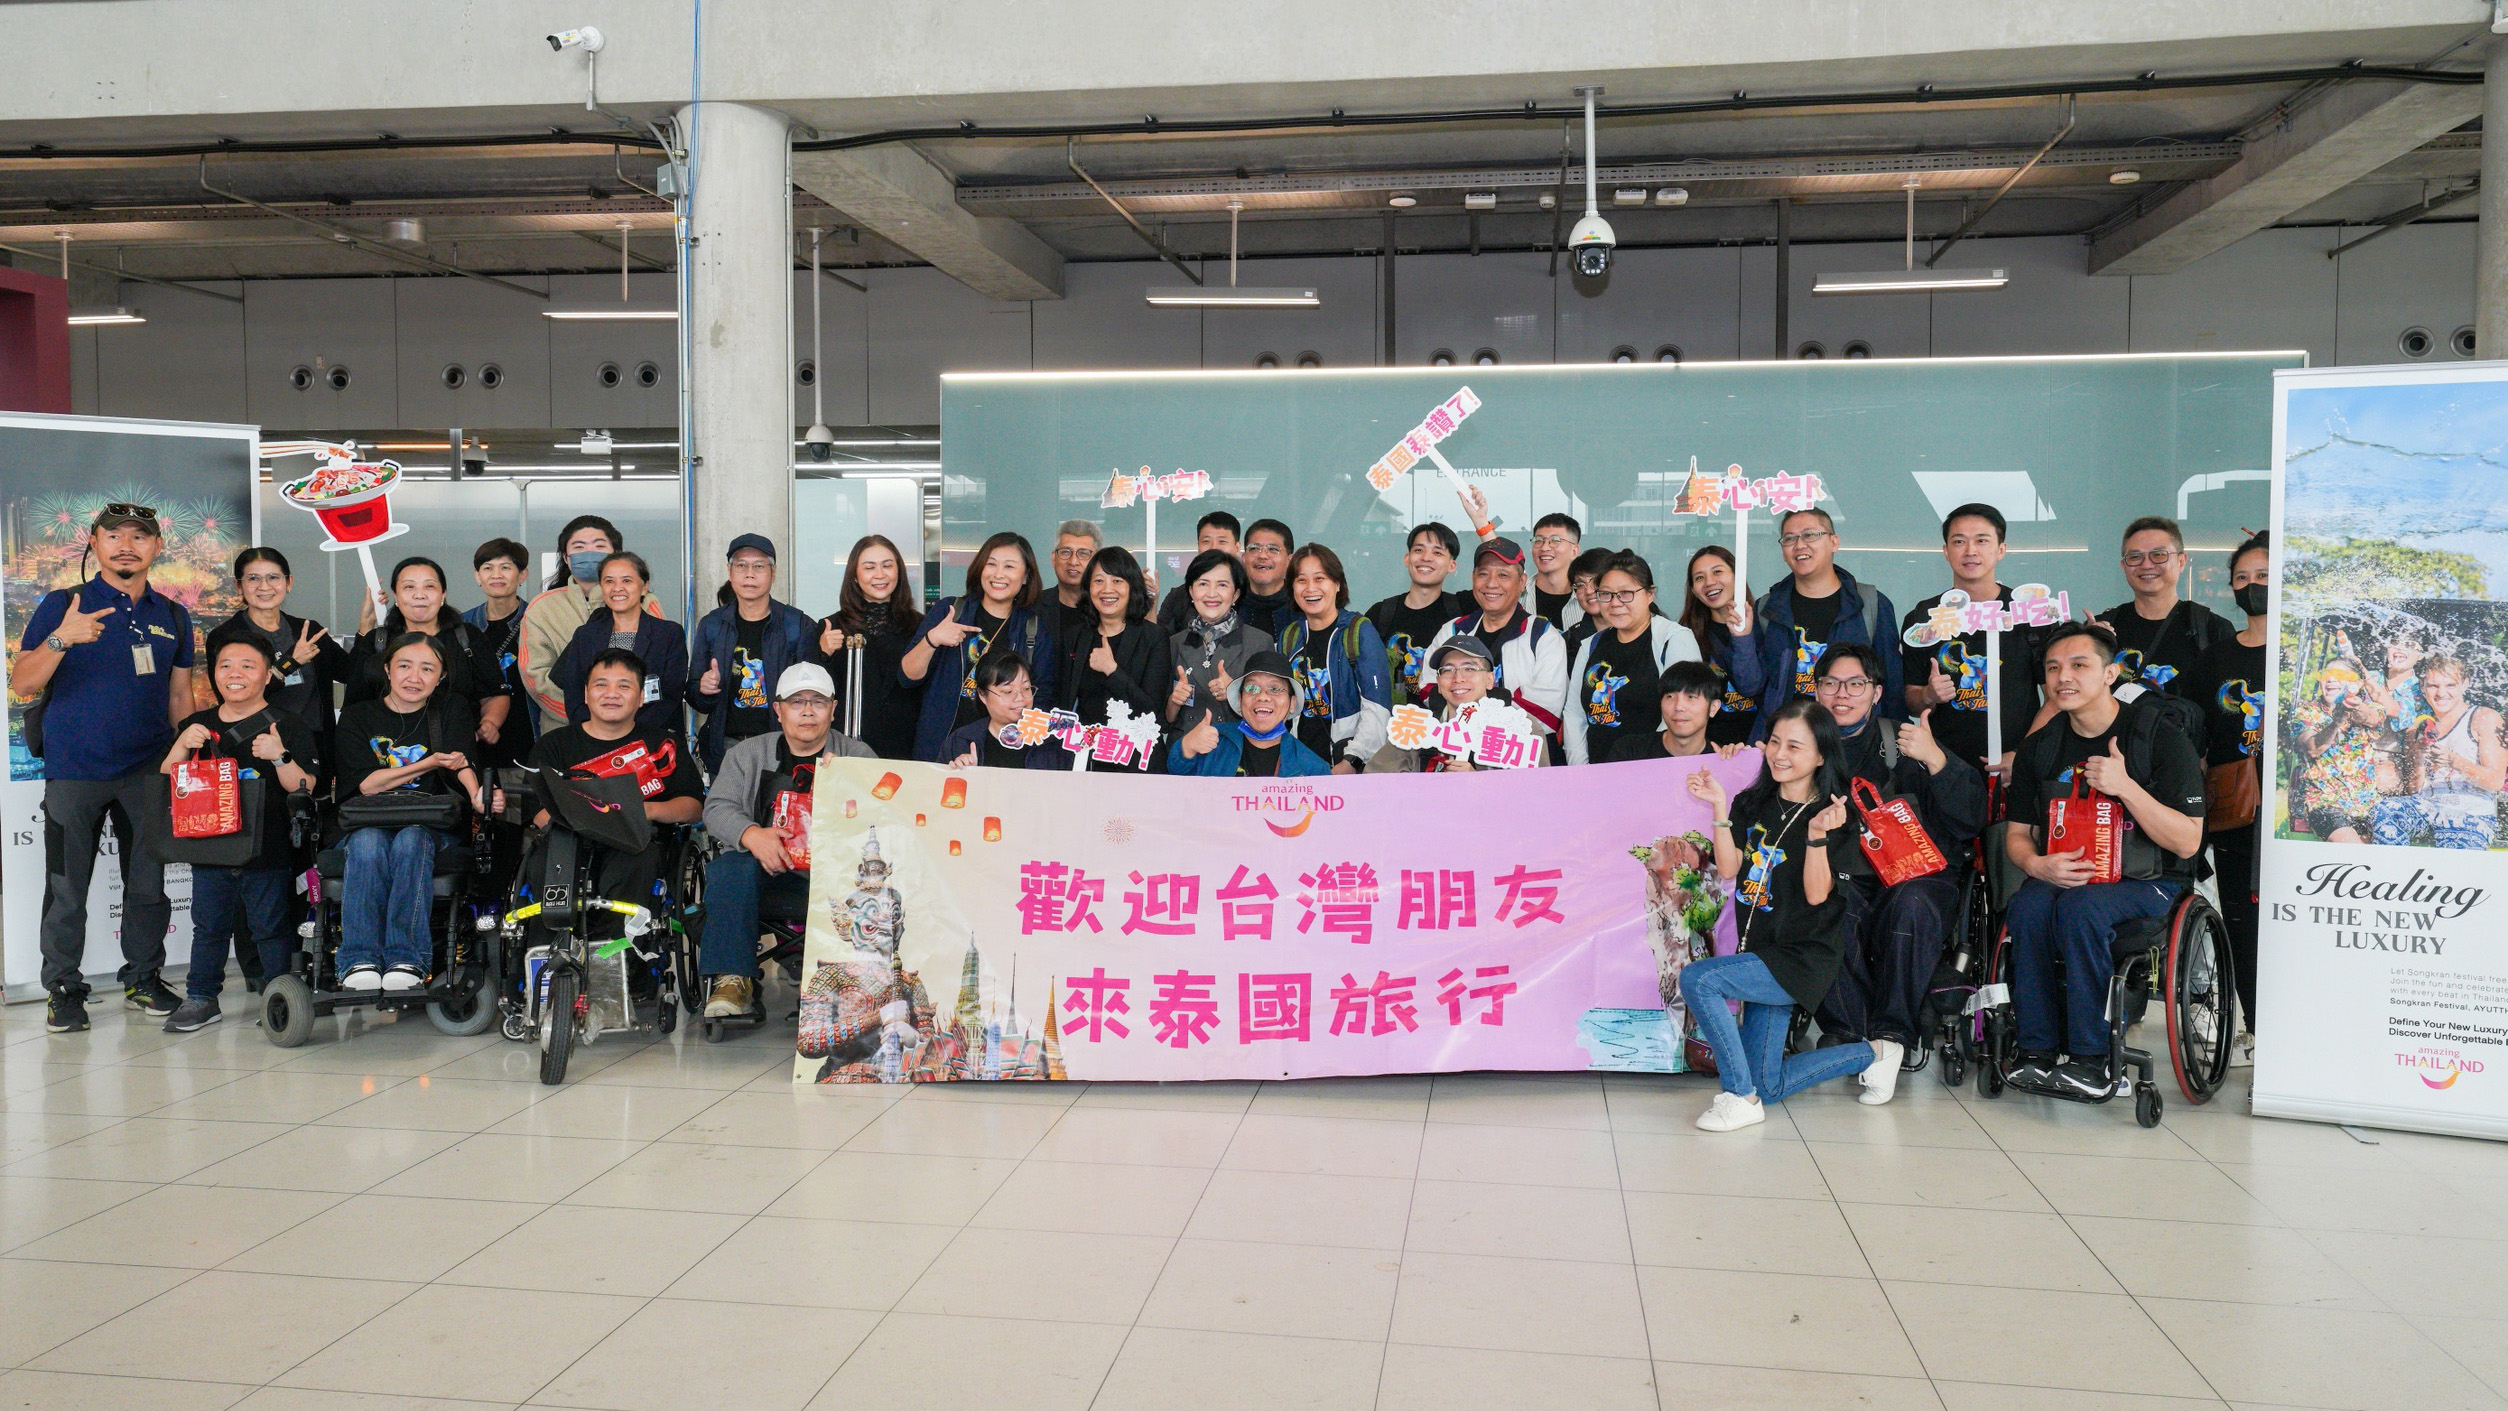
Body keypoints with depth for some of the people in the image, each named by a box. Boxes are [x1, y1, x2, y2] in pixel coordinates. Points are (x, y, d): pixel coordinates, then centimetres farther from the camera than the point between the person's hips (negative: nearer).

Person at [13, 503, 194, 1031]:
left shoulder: (172, 616, 12)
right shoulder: (61, 605, 2)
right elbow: (23, 684, -4)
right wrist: (61, 640, -21)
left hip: (149, 771, 3)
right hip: (74, 770, -3)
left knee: (148, 883, 6)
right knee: (67, 888, 1)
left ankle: (143, 978, 19)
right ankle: (64, 989, 12)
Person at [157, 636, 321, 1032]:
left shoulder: (288, 725, -1)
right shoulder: (197, 726, 12)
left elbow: (305, 789, -6)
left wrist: (280, 757, -22)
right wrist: (182, 745, -8)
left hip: (268, 849, -4)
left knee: (271, 926, 2)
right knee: (209, 924, 11)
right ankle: (201, 999, 21)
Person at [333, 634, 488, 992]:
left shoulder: (452, 708, 12)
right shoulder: (358, 717, 12)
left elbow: (462, 763, -7)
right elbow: (366, 784, -1)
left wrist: (478, 795, -29)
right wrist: (430, 764, -10)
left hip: (430, 824, 0)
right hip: (366, 822, 1)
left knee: (410, 841, -34)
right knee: (368, 844, -34)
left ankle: (407, 960, -40)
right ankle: (360, 961, -38)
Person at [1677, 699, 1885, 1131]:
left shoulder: (1836, 815, -9)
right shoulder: (1752, 804, 7)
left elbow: (1817, 894, -17)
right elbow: (1728, 869, -3)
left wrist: (1817, 834, -31)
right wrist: (1719, 809, -11)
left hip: (1800, 962, -7)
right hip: (1762, 957, 7)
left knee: (1696, 978, -27)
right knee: (1767, 1088, 9)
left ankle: (1740, 1096, -13)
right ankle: (1872, 1054, 28)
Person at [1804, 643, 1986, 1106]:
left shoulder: (1903, 745, 9)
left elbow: (1970, 819, -1)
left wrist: (1936, 759, -16)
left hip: (1915, 878, 0)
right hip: (1840, 880, 0)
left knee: (1910, 904, -35)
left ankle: (1891, 1037, -26)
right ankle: (1847, 1032, -25)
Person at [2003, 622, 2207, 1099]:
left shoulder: (2160, 737, -7)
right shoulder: (2039, 747, 7)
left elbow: (2187, 842, -11)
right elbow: (2018, 833, 12)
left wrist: (2126, 787, -24)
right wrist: (2036, 864, -12)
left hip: (2147, 882, -4)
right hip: (2061, 875, 4)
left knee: (2081, 909, -35)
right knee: (2027, 908, -30)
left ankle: (2090, 1059, -25)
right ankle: (2037, 1051, -20)